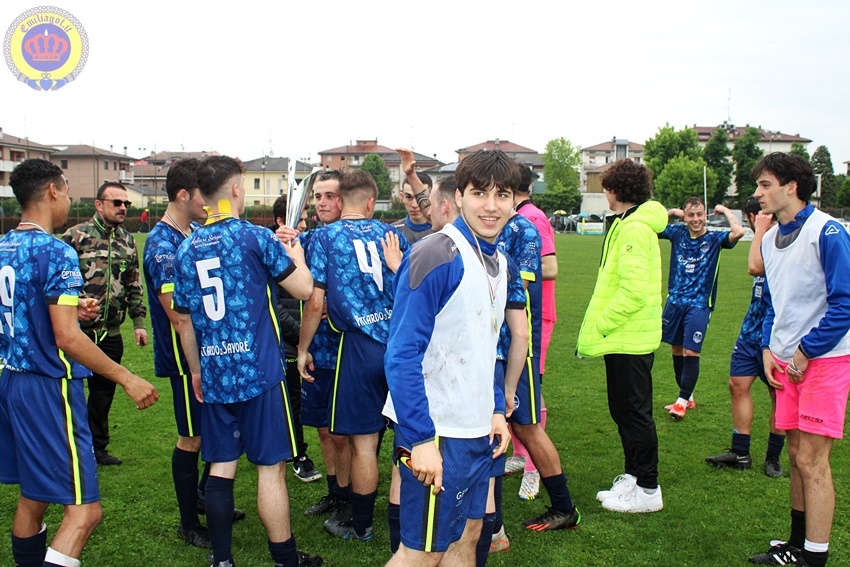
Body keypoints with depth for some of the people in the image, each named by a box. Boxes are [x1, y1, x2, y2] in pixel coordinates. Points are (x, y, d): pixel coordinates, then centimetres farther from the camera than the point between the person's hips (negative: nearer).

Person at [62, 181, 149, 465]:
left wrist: (138, 321, 11)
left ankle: (97, 446, 28)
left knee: (104, 390, 14)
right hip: (77, 329, -5)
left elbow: (134, 285, 15)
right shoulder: (76, 235, -7)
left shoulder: (127, 241, 10)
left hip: (111, 332, 5)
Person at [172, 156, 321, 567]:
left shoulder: (187, 248, 7)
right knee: (271, 467, 3)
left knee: (221, 466, 12)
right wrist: (297, 256, 15)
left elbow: (184, 320, 13)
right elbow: (303, 289, -4)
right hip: (259, 371, -5)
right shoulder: (255, 237, -9)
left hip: (213, 376, 5)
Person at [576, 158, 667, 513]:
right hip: (624, 336, 10)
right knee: (624, 411, 17)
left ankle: (647, 489, 11)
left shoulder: (634, 228, -16)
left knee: (635, 413, 0)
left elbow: (633, 289, -25)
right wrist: (598, 328, 13)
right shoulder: (627, 225, 15)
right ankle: (632, 476, 29)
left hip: (630, 338, -10)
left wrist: (600, 325, -17)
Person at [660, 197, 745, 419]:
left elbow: (738, 232, -21)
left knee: (691, 353, -7)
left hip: (699, 305, -4)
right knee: (677, 351, 11)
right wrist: (671, 212, 1)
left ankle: (682, 401, 4)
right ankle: (687, 397, 25)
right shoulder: (677, 233, 5)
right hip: (674, 302, 4)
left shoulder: (714, 238, -3)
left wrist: (724, 210, -8)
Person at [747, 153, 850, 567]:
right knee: (796, 456, 14)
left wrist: (805, 351, -13)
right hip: (786, 360, 7)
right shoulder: (770, 238, 10)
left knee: (812, 462, -5)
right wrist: (768, 349, 8)